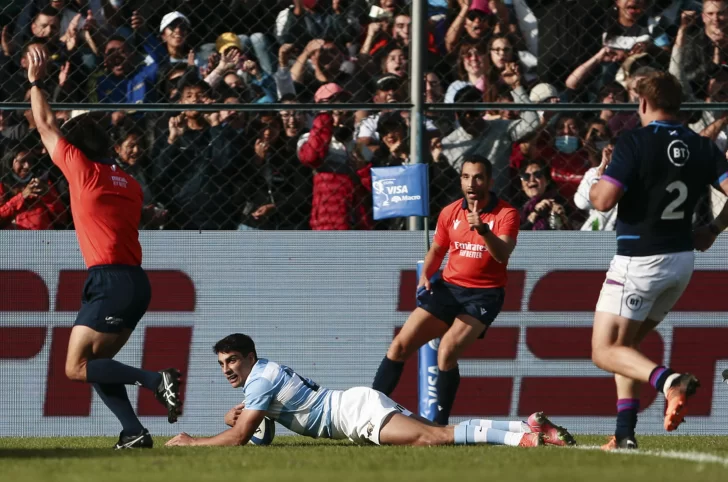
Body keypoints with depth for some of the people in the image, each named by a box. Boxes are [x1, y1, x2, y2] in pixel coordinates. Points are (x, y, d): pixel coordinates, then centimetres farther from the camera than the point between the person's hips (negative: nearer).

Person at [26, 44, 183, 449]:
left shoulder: (83, 169, -2)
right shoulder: (129, 183, 17)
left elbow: (47, 126, 8)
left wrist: (36, 82, 19)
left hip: (110, 280, -8)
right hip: (137, 281, 8)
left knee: (77, 367, -8)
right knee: (95, 363, 14)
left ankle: (157, 381, -19)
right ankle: (134, 431, 2)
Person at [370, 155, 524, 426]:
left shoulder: (506, 214, -9)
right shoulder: (450, 213, 6)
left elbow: (503, 255, -24)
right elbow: (437, 250, 21)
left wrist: (483, 229, -41)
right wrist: (425, 276, 1)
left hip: (484, 295, -5)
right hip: (448, 288, 5)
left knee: (448, 350, -25)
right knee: (400, 345, -4)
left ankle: (440, 424, -15)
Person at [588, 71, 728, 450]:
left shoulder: (634, 142, -13)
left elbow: (603, 200, -20)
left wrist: (597, 181, 3)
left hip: (639, 260, -7)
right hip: (682, 260, 7)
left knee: (604, 352, -2)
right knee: (625, 344, 21)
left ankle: (668, 380, -29)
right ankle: (625, 432, 12)